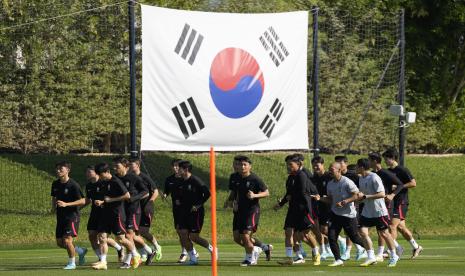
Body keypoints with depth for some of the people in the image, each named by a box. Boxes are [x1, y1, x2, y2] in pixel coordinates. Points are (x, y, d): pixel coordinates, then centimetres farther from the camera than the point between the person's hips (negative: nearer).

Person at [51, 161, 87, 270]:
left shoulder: (73, 185, -14)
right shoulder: (55, 184, 7)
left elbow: (82, 201, -16)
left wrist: (66, 204, -23)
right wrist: (53, 207, 5)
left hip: (72, 216, -7)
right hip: (60, 216, 7)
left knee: (67, 240, -16)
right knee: (60, 243, 8)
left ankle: (72, 263, 4)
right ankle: (80, 251, 31)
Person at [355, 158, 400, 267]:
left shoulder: (374, 178, -18)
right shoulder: (361, 178, 8)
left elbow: (382, 194, -24)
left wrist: (365, 196, -26)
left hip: (379, 211, -8)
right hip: (367, 211, 8)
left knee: (384, 233, 2)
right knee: (363, 232, -6)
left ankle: (393, 256, 18)